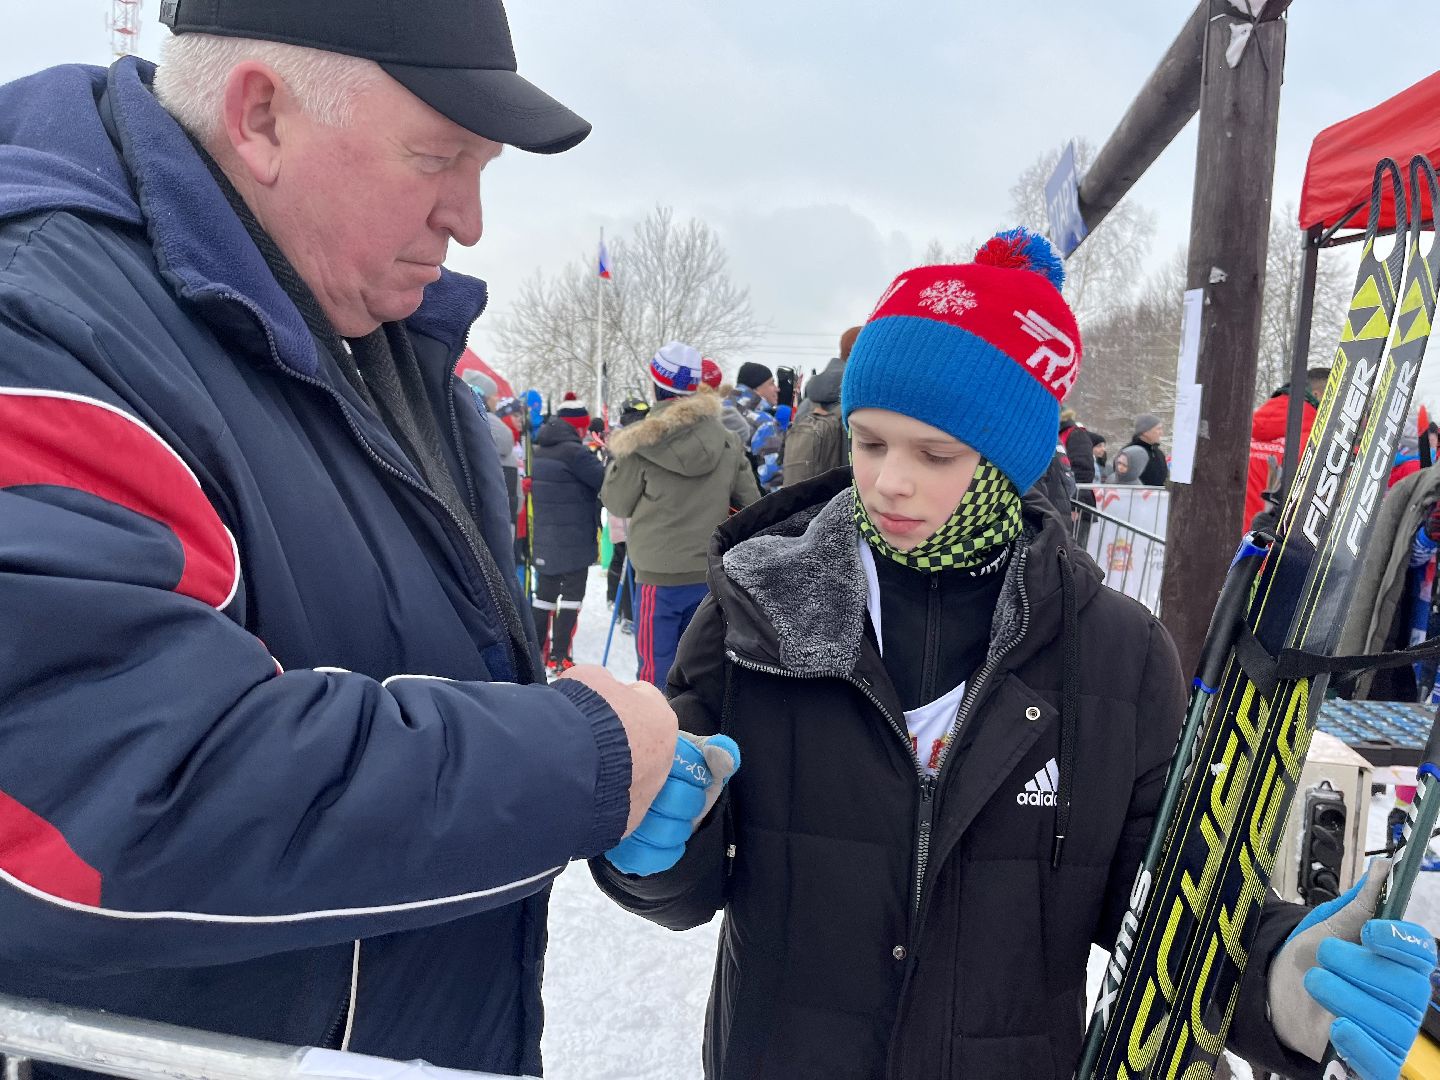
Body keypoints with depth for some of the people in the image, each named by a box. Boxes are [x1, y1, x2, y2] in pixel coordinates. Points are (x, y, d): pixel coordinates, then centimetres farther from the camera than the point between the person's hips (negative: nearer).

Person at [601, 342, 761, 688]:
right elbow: (750, 503, 6)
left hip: (660, 575, -4)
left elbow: (617, 503, -1)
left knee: (658, 667, 5)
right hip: (712, 572, 4)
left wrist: (617, 461, 14)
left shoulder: (641, 443, -13)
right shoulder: (727, 441, -1)